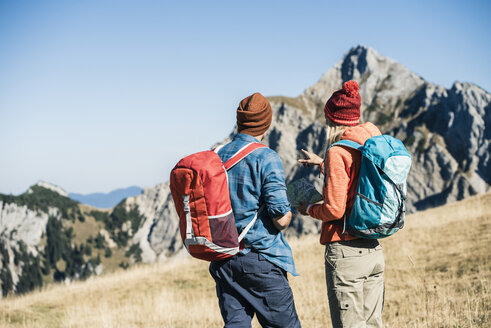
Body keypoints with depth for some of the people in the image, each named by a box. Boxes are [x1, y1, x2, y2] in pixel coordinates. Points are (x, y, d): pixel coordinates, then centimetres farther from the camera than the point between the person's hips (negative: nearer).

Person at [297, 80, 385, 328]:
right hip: (374, 251, 8)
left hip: (345, 251, -8)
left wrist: (309, 209, 2)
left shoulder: (338, 152, -13)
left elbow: (334, 210, -17)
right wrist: (322, 164, 38)